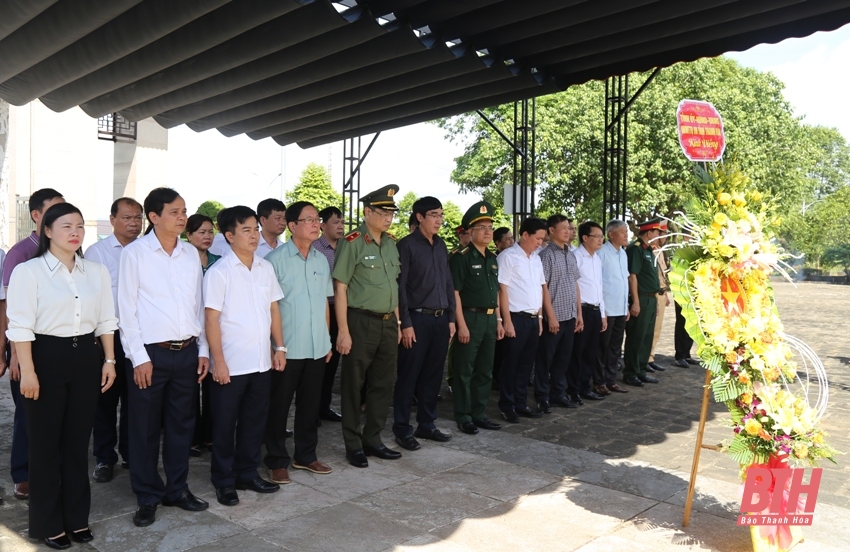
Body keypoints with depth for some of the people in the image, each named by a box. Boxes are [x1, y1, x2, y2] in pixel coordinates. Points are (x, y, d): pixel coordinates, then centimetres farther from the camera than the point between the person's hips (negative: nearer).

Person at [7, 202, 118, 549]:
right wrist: (27, 370, -14)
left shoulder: (97, 272, 7)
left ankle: (77, 517, 26)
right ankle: (48, 523, 22)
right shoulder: (28, 271, -7)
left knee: (78, 441, 12)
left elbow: (105, 320, 10)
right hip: (47, 357, -4)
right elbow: (20, 326, -9)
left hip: (86, 357, 4)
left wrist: (109, 360, 6)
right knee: (46, 442, 7)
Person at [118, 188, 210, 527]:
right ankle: (147, 497, 23)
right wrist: (139, 357, -10)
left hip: (187, 352, 4)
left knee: (182, 424, 13)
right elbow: (126, 310, -6)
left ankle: (177, 489, 29)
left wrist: (203, 349, 8)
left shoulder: (191, 254, 8)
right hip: (151, 353, -4)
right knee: (145, 428, 7)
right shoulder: (135, 253, -5)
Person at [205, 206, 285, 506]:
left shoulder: (266, 268, 6)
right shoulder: (219, 272, -10)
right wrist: (218, 362, -14)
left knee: (255, 422, 16)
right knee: (224, 425, 9)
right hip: (231, 365, -5)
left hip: (262, 363, 5)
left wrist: (280, 347, 8)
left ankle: (248, 473, 32)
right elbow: (211, 320, -12)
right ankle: (224, 481, 24)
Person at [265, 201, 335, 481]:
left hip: (317, 347, 5)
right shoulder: (276, 259, -9)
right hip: (287, 348, -5)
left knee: (310, 404, 15)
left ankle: (306, 455, 30)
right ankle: (277, 461, 21)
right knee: (279, 405, 7)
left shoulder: (321, 260, 9)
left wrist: (327, 339, 13)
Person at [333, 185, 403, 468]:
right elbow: (340, 288, -12)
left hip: (388, 323, 7)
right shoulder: (352, 243, -11)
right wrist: (343, 331, -16)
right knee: (354, 385, 6)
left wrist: (397, 322, 13)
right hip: (361, 322, -7)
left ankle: (372, 439, 28)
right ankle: (353, 445, 19)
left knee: (383, 384, 13)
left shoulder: (391, 243, 10)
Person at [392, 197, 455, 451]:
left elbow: (448, 283, 15)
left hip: (440, 319, 6)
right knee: (409, 376, 1)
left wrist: (451, 318, 10)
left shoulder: (441, 245, 13)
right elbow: (400, 286, -10)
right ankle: (402, 429, 12)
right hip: (418, 318, -6)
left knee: (433, 375, 12)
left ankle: (426, 424, 24)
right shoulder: (407, 245, -6)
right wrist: (406, 323, -14)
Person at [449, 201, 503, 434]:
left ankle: (479, 414, 25)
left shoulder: (492, 258, 13)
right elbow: (455, 293, -14)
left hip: (490, 319, 8)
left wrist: (498, 320, 13)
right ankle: (463, 416, 13)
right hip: (470, 318, -7)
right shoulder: (461, 257, -10)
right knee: (465, 371, 2)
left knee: (485, 371, 14)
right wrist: (462, 325, -19)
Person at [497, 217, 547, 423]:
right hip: (516, 318, -7)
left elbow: (540, 289, 17)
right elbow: (502, 290, -12)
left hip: (533, 319, 7)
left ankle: (520, 403, 24)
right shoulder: (507, 257, -9)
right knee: (511, 364, 3)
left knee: (526, 364, 13)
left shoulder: (536, 259, 13)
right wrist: (507, 321, -15)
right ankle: (507, 406, 14)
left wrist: (540, 317, 12)